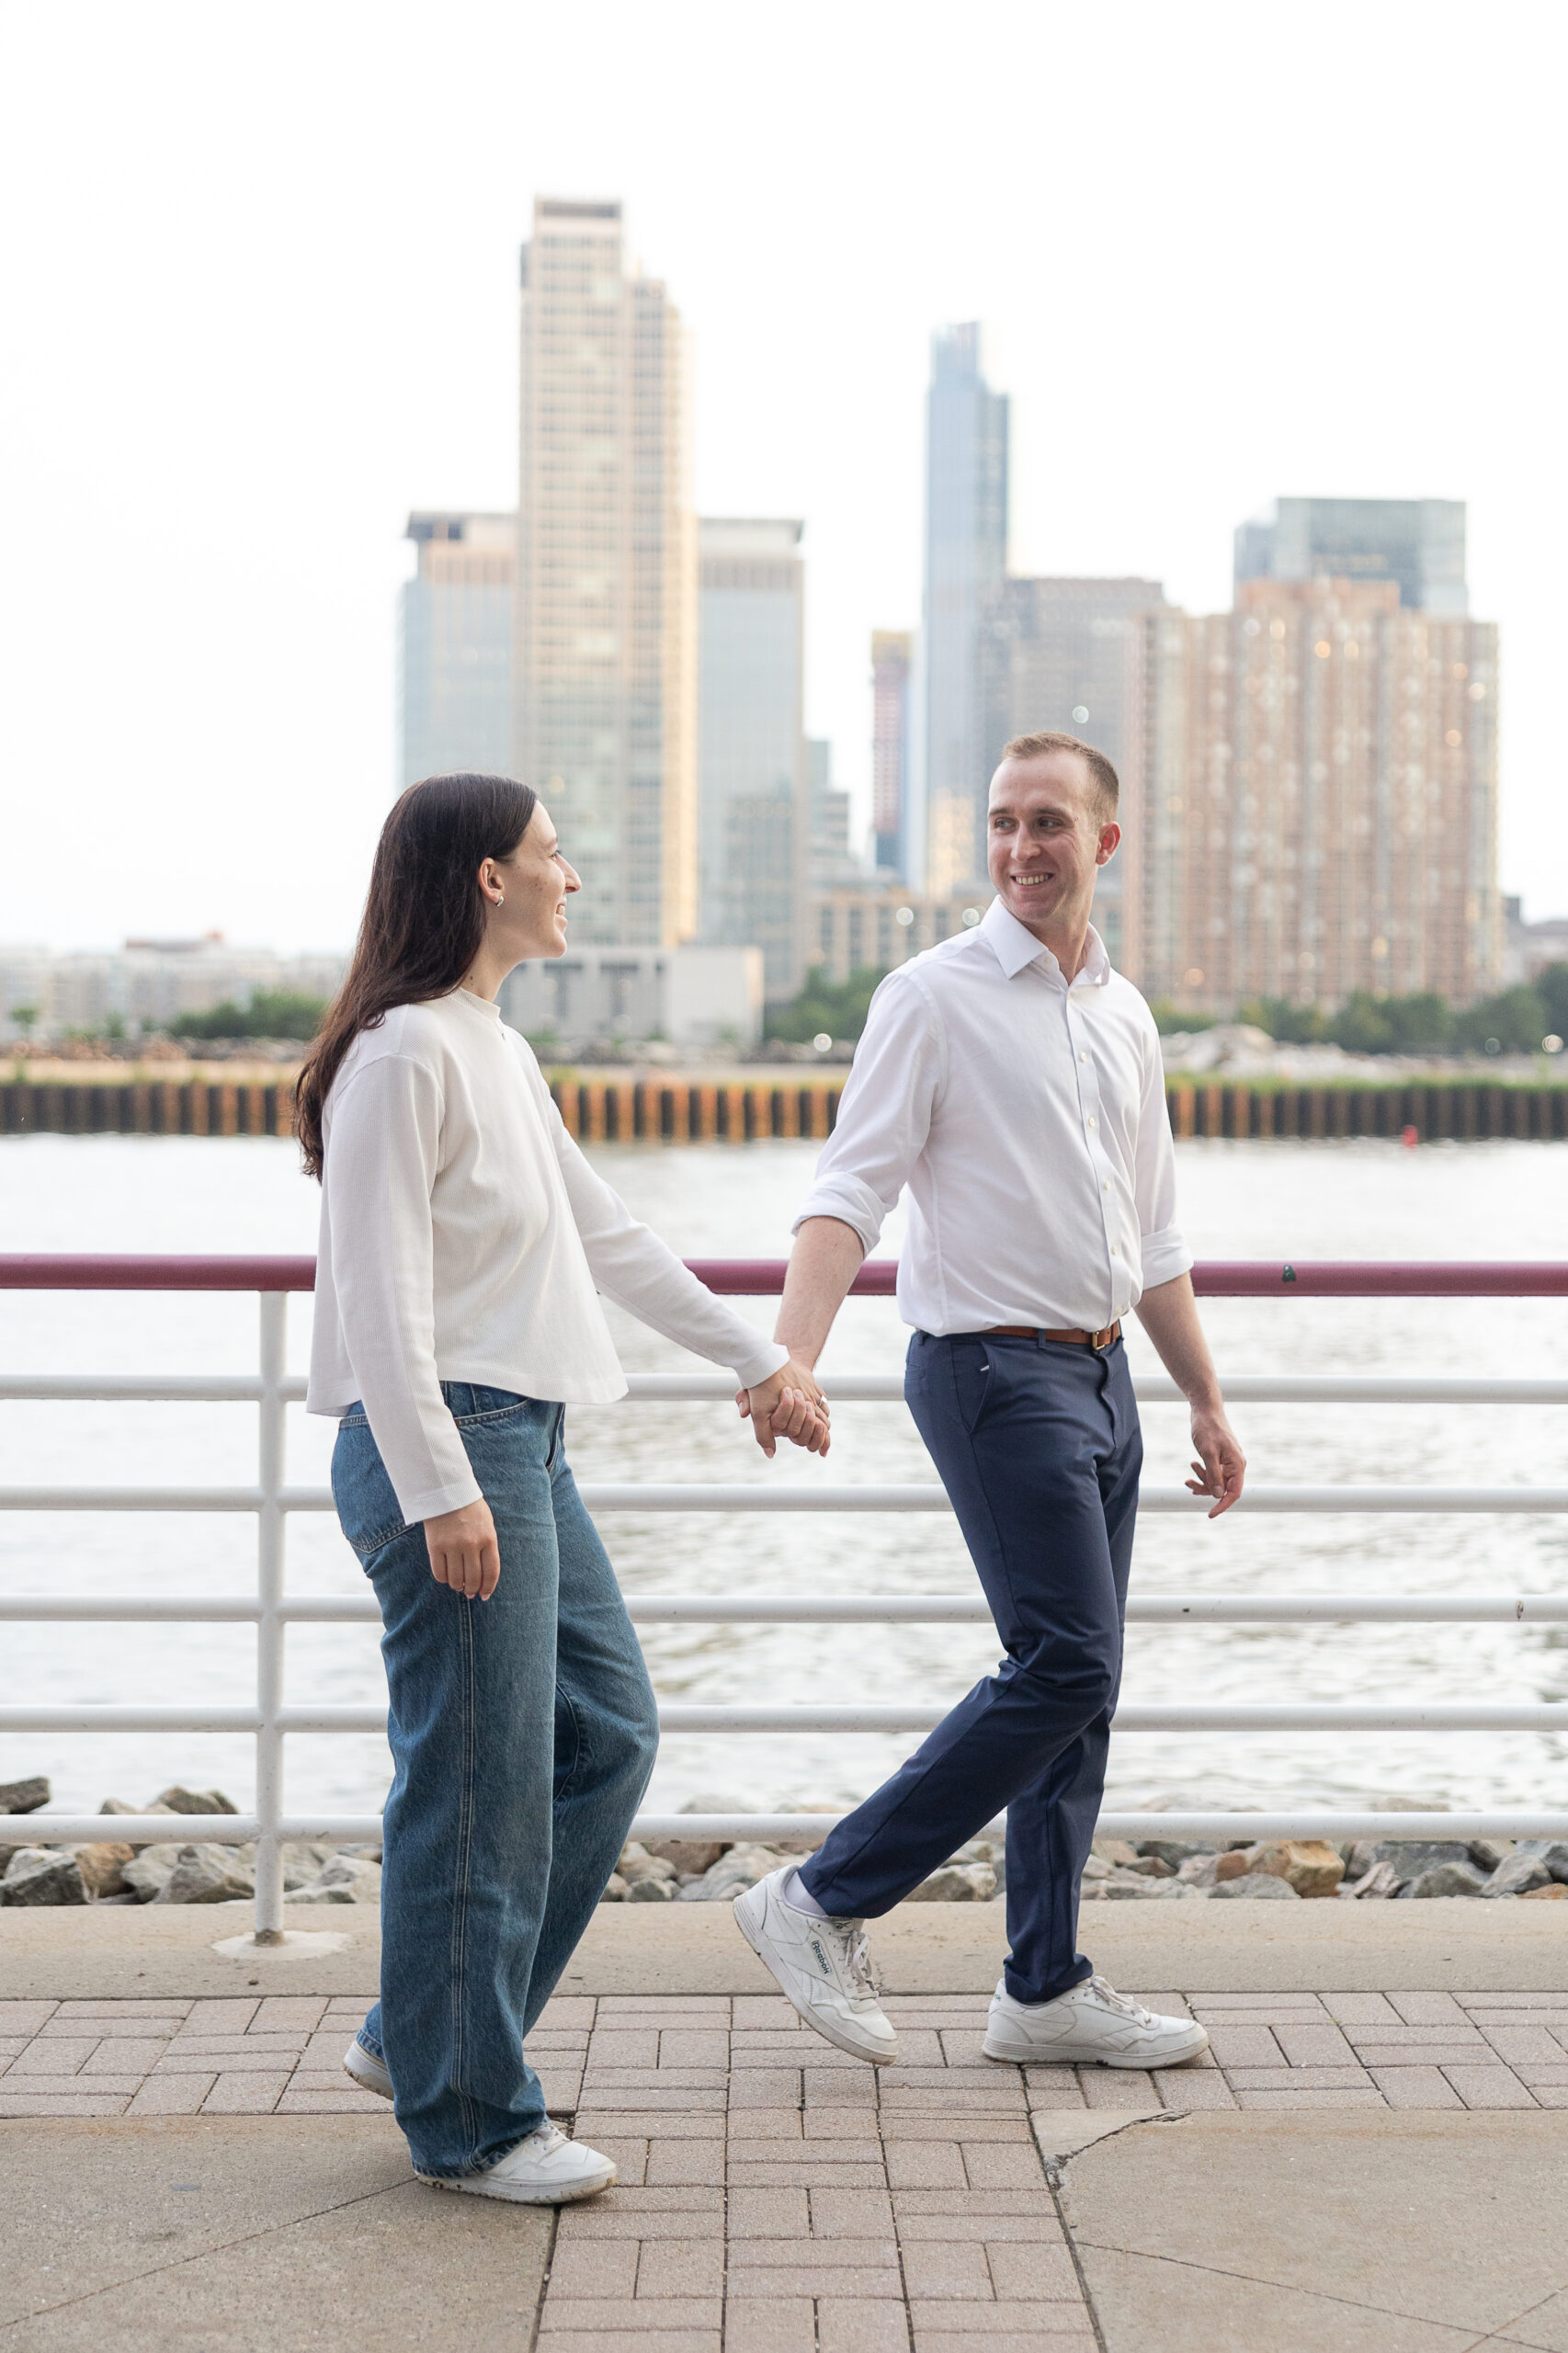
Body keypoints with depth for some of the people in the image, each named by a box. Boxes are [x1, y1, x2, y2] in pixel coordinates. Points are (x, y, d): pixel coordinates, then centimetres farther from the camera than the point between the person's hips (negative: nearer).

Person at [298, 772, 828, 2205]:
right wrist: (441, 1488, -23)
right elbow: (381, 1295, -19)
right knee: (481, 1787, -3)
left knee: (609, 1732, 13)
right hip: (448, 1450, -10)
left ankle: (424, 2033, 23)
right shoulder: (405, 1054, -14)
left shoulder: (500, 1053, 16)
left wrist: (758, 1357, 28)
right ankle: (467, 2120, 11)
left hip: (525, 1444, 10)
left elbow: (608, 1236, 25)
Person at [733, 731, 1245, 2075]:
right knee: (1065, 1670, -12)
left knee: (1077, 1687, 9)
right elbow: (852, 1187, -16)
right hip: (996, 1370, -7)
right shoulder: (935, 996, -7)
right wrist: (792, 1355, -31)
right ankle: (822, 1904, -3)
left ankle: (1045, 1991, 17)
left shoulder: (1126, 1015, 14)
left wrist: (1206, 1400, 20)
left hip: (1100, 1373, 7)